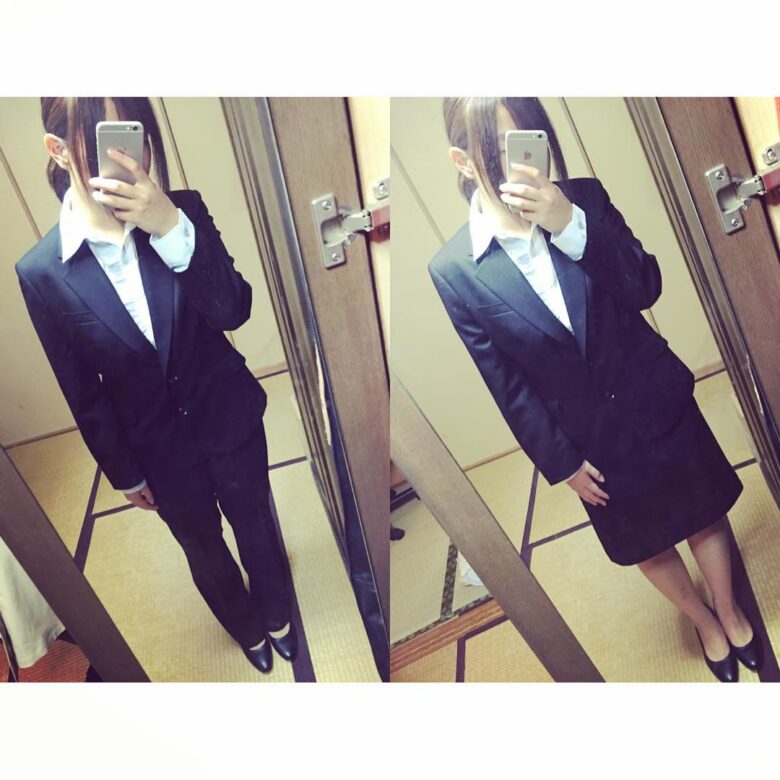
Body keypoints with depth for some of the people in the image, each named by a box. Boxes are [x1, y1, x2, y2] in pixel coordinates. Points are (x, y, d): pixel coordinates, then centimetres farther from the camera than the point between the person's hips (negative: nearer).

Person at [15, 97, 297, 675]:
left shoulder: (185, 212, -13)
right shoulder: (42, 273, -15)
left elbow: (234, 312, -22)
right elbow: (84, 395, -6)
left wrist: (173, 228, -35)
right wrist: (125, 475, 2)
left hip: (230, 418, 0)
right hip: (160, 449, 0)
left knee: (257, 527, 21)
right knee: (205, 551, 22)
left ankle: (278, 616, 51)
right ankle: (249, 629, 52)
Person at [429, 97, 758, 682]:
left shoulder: (585, 199, -11)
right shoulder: (454, 272, -17)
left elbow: (646, 288, -16)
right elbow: (506, 383, -12)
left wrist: (572, 225, -30)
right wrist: (561, 461, -7)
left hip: (658, 399, 1)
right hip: (592, 437, -1)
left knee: (703, 515, 20)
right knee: (646, 543, 21)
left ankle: (731, 612, 51)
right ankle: (706, 624, 51)